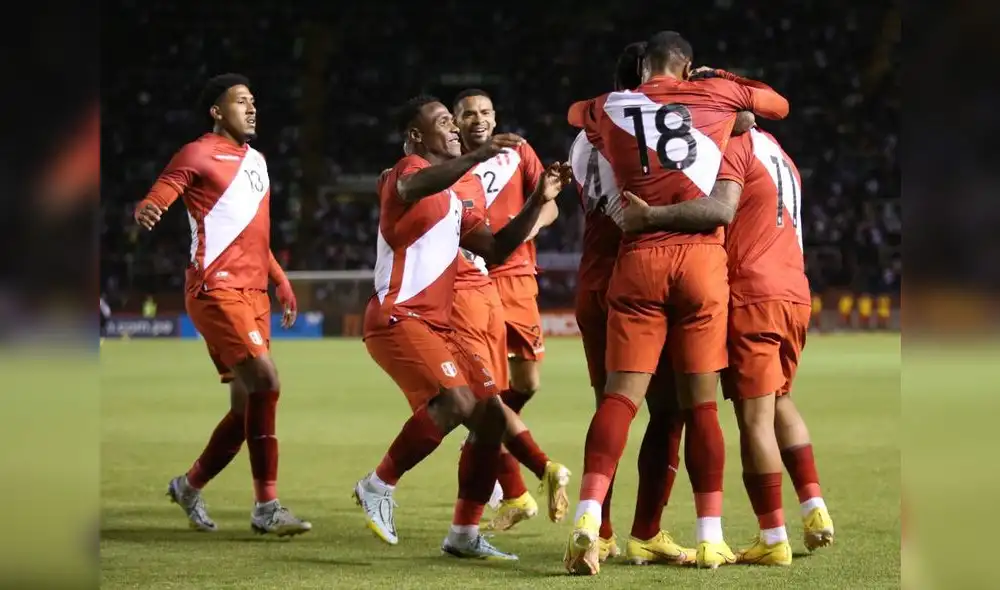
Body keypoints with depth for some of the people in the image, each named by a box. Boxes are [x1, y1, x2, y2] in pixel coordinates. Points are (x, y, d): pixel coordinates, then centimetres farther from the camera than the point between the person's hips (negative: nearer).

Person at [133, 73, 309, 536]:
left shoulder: (256, 160, 21)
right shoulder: (198, 155, -3)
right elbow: (156, 200, -13)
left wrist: (281, 283, 25)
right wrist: (145, 211, -36)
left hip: (253, 292, 9)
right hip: (217, 289, -9)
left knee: (249, 403, 7)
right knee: (265, 381, -20)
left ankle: (190, 486, 25)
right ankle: (266, 507, -17)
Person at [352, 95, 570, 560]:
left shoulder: (452, 198, 23)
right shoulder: (408, 170, -5)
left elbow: (494, 249, 20)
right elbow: (414, 188, -32)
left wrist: (538, 202, 9)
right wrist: (477, 156, -44)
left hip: (437, 326, 9)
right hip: (399, 319, -9)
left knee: (491, 414, 3)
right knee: (457, 403, -27)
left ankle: (464, 534, 9)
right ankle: (379, 486, -10)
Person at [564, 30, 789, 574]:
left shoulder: (609, 108, 12)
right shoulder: (715, 94, 9)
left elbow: (575, 112, 36)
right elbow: (779, 105, 27)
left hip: (639, 260, 0)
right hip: (701, 256, 0)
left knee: (621, 395, -2)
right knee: (700, 402, 6)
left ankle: (589, 517, -21)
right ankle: (710, 538, 7)